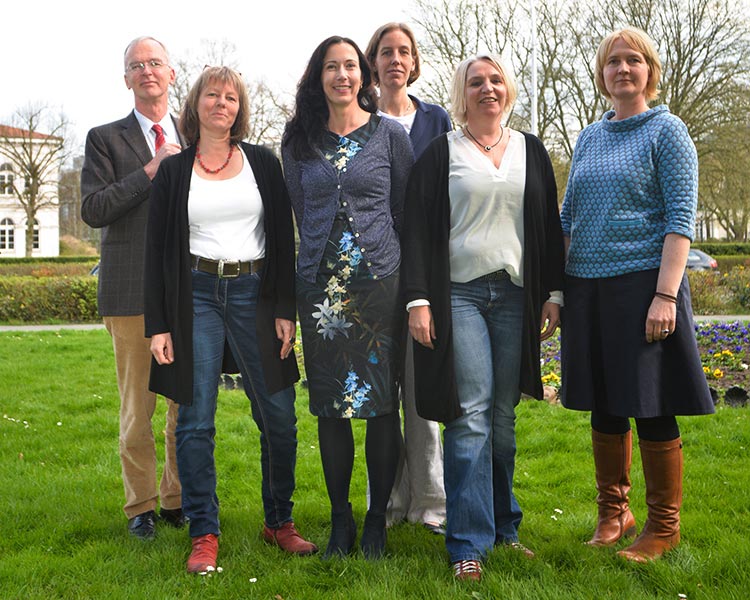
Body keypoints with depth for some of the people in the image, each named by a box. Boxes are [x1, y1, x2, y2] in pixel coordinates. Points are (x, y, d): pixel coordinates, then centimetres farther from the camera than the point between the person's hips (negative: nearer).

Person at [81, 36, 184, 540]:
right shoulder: (106, 139, 6)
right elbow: (93, 209, -5)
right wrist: (151, 171, -11)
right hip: (133, 290, -2)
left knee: (189, 404, 5)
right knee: (137, 407, 2)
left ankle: (177, 501, 19)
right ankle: (141, 507, 16)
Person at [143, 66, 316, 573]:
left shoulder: (264, 164, 9)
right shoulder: (174, 171, 8)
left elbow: (283, 240, 6)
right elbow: (158, 250, 6)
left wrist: (286, 310, -2)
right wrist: (158, 325, -1)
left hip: (254, 293, 1)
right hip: (196, 296, 0)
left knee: (279, 418, 0)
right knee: (196, 422, -2)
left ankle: (280, 522, 17)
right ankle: (205, 534, 9)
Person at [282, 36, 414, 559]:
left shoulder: (390, 134, 3)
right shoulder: (299, 142, 9)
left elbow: (408, 211, 6)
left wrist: (410, 282, 5)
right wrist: (324, 254, 13)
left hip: (379, 282, -2)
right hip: (320, 286, 2)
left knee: (381, 403, 1)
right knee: (330, 406, 6)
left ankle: (378, 520, 15)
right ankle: (341, 520, 19)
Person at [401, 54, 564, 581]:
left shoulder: (531, 151, 15)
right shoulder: (441, 152, 5)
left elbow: (550, 226, 15)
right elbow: (418, 228, 0)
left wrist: (554, 293, 7)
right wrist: (418, 299, -9)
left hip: (515, 296, 3)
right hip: (459, 294, -3)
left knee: (503, 415, 6)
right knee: (470, 414, -9)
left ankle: (504, 527, 19)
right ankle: (469, 544, -4)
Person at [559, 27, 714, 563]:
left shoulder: (666, 132, -1)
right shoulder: (589, 138, 15)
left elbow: (681, 217, -9)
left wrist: (665, 295, -18)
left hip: (642, 285, -5)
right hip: (588, 289, 5)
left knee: (651, 411, -1)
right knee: (605, 408, 11)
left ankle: (664, 528, 14)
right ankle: (613, 514, 26)